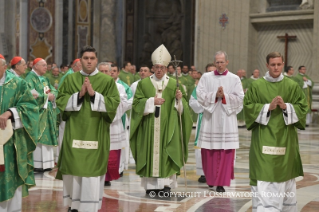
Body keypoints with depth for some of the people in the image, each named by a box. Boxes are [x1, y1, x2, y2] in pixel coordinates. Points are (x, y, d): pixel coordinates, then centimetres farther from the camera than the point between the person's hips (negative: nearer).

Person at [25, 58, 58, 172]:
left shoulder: (45, 79, 19)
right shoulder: (30, 78, -8)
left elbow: (54, 90, 13)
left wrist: (52, 94, -10)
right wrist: (47, 96, -14)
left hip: (47, 113, 9)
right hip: (37, 113, -9)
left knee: (46, 137, 8)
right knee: (37, 138, -9)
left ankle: (46, 163, 11)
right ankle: (36, 164, -7)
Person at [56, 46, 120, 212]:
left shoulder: (107, 81, 2)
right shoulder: (70, 79, 8)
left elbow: (114, 103, -6)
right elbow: (60, 101, 2)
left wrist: (94, 94, -16)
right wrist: (79, 95, -12)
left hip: (96, 132, -2)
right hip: (74, 131, 2)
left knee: (93, 168, -4)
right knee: (74, 166, 2)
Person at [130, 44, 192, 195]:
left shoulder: (174, 84, 8)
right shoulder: (144, 83, 8)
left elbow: (182, 107, 6)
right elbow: (137, 103, 1)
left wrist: (179, 98, -14)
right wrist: (152, 101, -10)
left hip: (167, 126, 0)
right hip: (149, 126, 0)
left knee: (166, 153, -5)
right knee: (150, 152, -2)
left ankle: (166, 183, -1)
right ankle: (151, 184, 3)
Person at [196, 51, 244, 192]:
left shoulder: (234, 79, 5)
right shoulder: (206, 77, 6)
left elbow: (240, 99, -2)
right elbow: (200, 96, -3)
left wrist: (224, 96, -14)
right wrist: (215, 95, -13)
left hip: (227, 120, -1)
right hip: (210, 119, 1)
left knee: (226, 152, -4)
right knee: (209, 152, 4)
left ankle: (221, 183, 1)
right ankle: (210, 179, 21)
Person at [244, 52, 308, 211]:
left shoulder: (292, 86, 6)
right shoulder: (257, 86, 1)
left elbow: (302, 107, 3)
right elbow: (248, 107, -3)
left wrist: (286, 107, -13)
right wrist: (268, 107, -15)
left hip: (285, 138, 2)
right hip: (264, 137, -2)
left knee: (285, 174, 8)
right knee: (264, 175, -8)